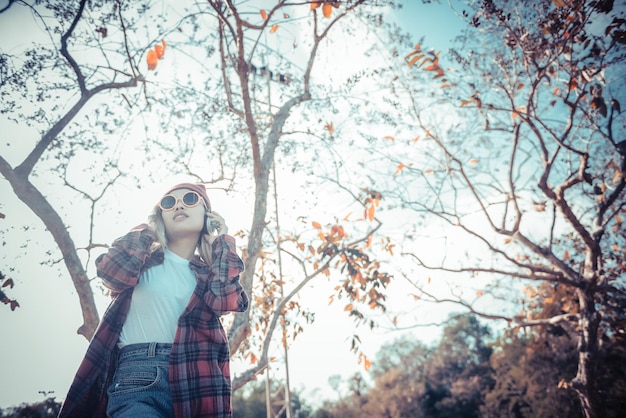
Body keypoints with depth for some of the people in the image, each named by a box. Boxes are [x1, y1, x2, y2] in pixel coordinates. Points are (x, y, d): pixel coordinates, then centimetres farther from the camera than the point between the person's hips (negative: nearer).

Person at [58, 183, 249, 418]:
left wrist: (223, 240, 7)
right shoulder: (145, 258, 15)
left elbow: (227, 301, -5)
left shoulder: (210, 272, 17)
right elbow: (111, 271, -7)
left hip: (195, 384, 2)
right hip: (138, 378, -2)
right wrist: (148, 229, 7)